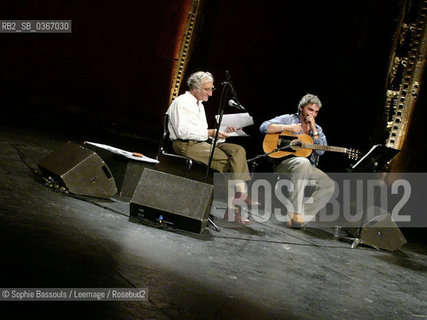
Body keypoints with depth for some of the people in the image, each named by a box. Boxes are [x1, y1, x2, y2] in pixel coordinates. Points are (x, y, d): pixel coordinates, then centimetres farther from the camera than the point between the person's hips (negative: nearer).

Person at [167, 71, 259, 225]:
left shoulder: (199, 105, 26)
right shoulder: (181, 102, -4)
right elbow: (183, 131, -17)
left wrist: (222, 132, 8)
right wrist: (210, 133, -18)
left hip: (202, 143, 9)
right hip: (186, 145, -9)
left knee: (238, 150, -14)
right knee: (227, 161, -24)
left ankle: (240, 192, -29)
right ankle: (232, 209, -19)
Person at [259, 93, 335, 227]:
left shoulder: (317, 129, 20)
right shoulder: (288, 119, 8)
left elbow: (320, 151, 3)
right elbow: (264, 127, -6)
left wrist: (313, 129, -3)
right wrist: (287, 127, -13)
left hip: (307, 169, 6)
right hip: (283, 163, -6)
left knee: (329, 184, -17)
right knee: (303, 163, -39)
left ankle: (303, 217, -16)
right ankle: (295, 212, -36)